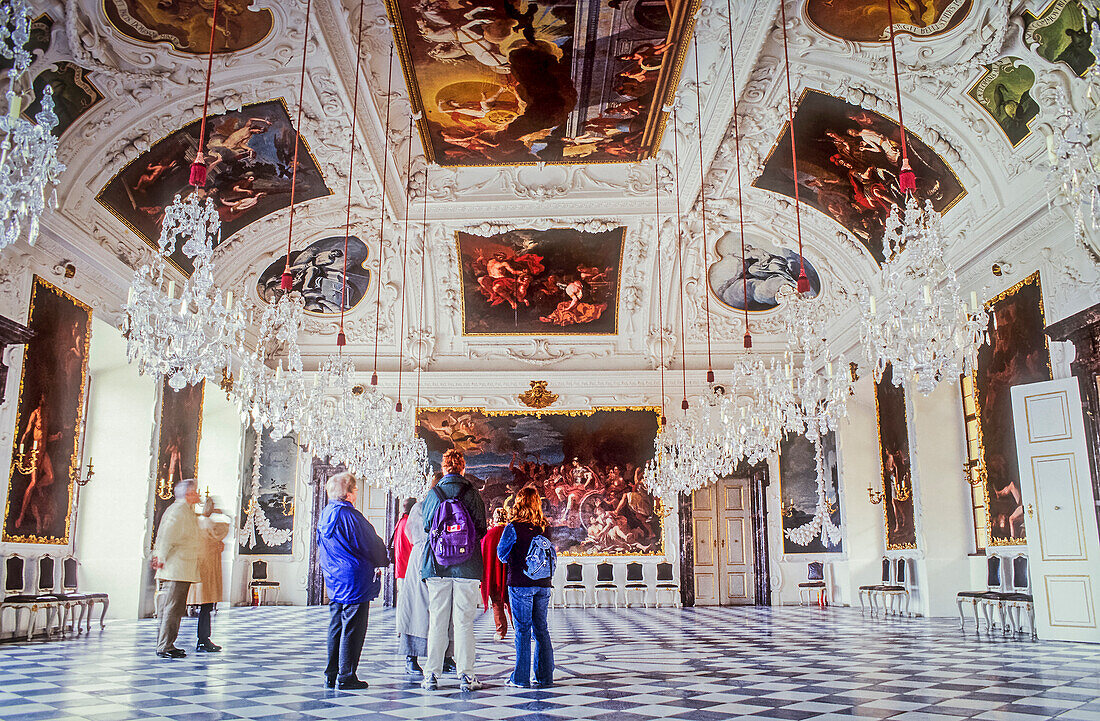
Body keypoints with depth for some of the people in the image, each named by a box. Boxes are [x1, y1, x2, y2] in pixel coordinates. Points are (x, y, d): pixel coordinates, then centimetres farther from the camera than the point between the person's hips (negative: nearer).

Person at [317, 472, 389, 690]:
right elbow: (372, 544, -13)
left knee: (336, 627, 14)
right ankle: (346, 677, 1)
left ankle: (331, 676, 18)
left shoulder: (325, 515, 9)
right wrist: (383, 562, 6)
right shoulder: (350, 516, -18)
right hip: (355, 580, -9)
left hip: (334, 581, 9)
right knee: (352, 628, -2)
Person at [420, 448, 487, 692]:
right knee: (464, 621, 3)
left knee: (437, 621, 7)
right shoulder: (473, 495, -3)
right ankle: (466, 675, 3)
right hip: (466, 566, -1)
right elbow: (481, 529, 0)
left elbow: (426, 526, 9)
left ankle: (432, 675, 10)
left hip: (437, 566, 1)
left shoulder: (432, 495, 1)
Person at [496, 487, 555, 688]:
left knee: (522, 630, 1)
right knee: (541, 629, 11)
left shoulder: (513, 528, -10)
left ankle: (521, 677, 5)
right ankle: (545, 676, 15)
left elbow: (502, 554, 0)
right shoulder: (545, 527, 3)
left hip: (520, 583, -4)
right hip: (543, 584, 5)